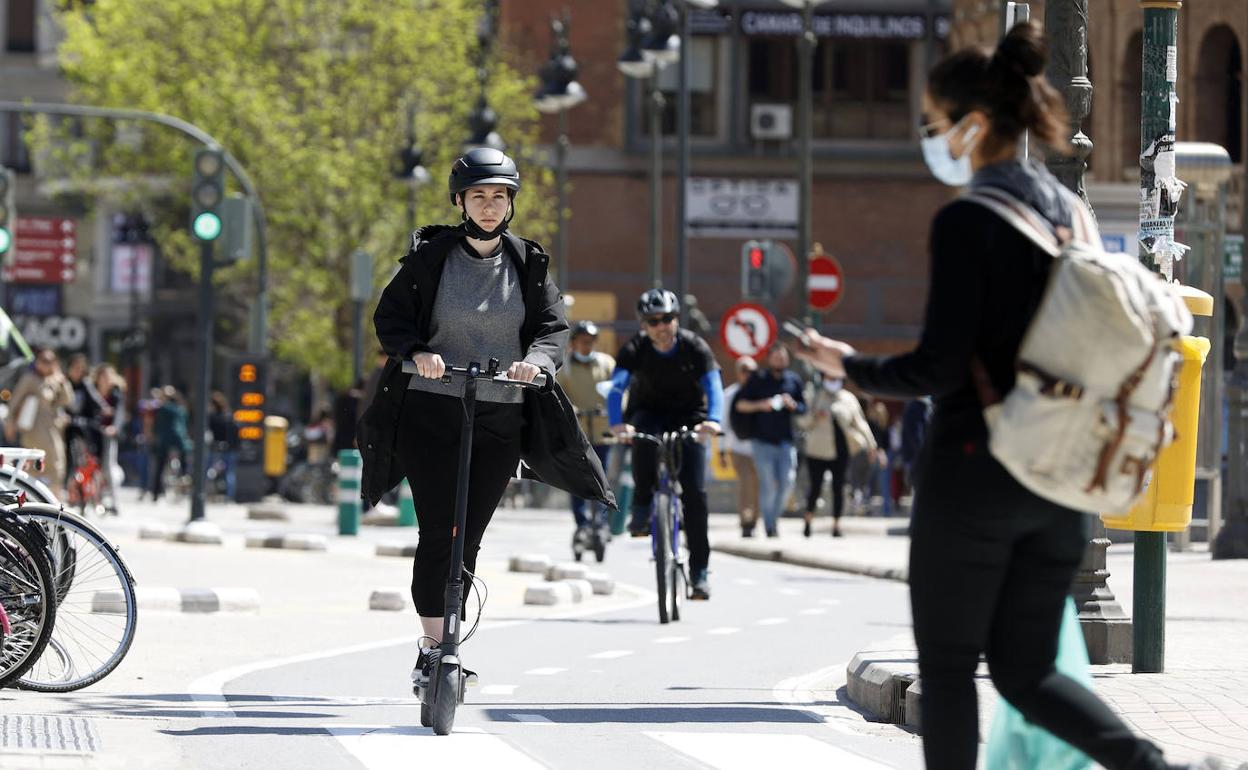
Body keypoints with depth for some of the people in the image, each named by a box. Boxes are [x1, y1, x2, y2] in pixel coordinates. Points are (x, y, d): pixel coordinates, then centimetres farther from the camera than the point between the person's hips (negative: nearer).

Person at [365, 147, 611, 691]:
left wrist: (537, 358, -19)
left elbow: (553, 326, 3)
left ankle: (444, 647, 13)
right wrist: (417, 352, -19)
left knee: (468, 538, 2)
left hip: (500, 419, 2)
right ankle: (432, 646, -4)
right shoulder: (429, 256, 2)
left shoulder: (528, 264, 8)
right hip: (430, 412, -2)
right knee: (438, 533, -9)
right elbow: (390, 316, 1)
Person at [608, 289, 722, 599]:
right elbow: (616, 388, -31)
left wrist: (713, 419, -51)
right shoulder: (635, 350, -18)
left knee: (694, 492, -13)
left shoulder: (694, 347, -19)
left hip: (687, 416, 0)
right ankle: (642, 506, -18)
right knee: (643, 437, -38)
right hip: (649, 411, 0)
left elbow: (714, 387, -30)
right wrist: (617, 423, -51)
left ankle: (700, 569, -5)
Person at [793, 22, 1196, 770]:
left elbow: (939, 367, -17)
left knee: (947, 667, 6)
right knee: (1026, 669, 13)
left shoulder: (969, 219, -14)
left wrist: (850, 365, -2)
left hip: (974, 473, -7)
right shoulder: (1071, 211, 9)